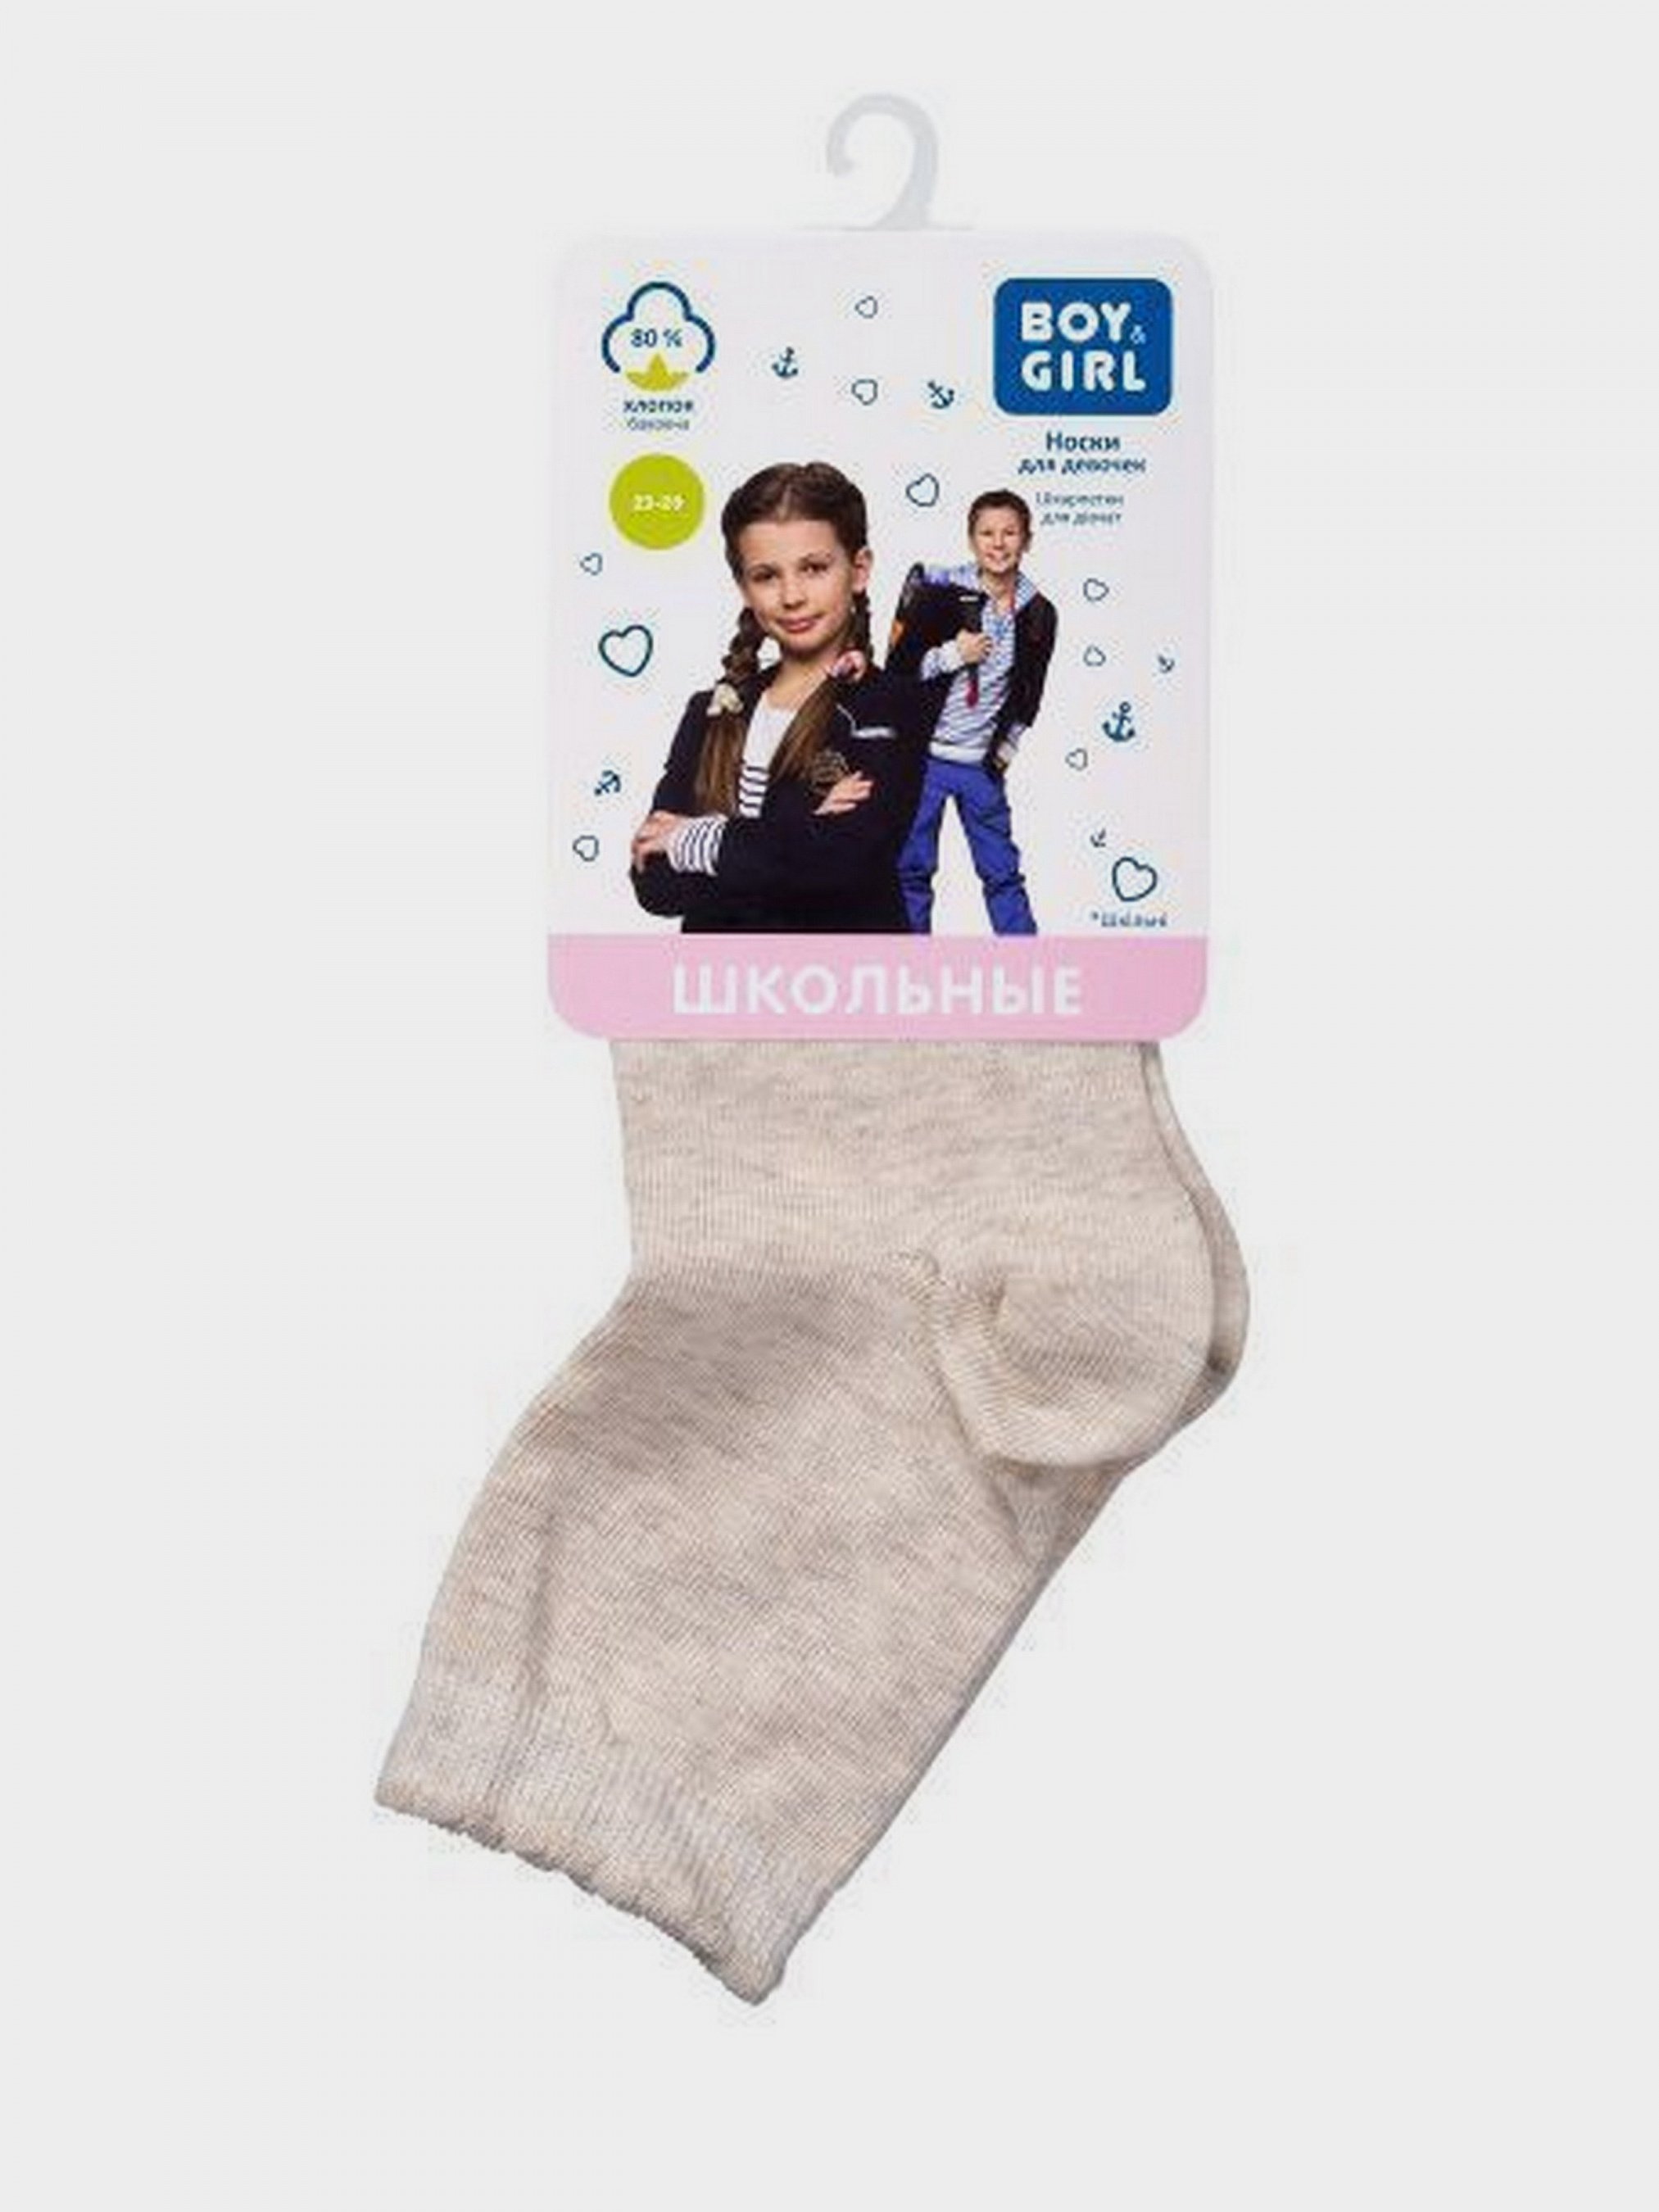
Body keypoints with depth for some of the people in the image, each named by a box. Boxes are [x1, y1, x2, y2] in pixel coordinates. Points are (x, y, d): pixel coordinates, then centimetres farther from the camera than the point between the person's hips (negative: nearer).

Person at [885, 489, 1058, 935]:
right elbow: (897, 668, -8)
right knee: (911, 869, 5)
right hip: (922, 756, -2)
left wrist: (1005, 747, 6)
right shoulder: (939, 591, -8)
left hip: (983, 763, 3)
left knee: (1003, 871, 8)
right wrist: (952, 656, -16)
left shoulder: (1038, 614, 3)